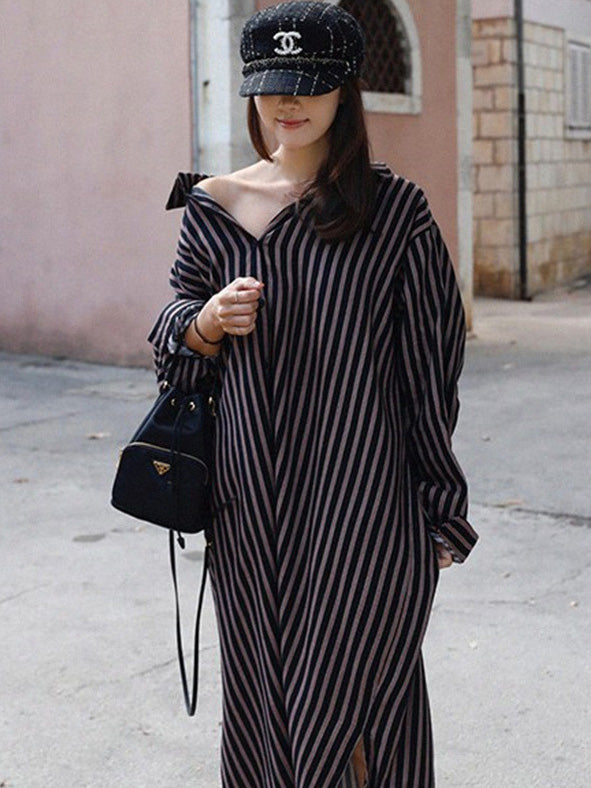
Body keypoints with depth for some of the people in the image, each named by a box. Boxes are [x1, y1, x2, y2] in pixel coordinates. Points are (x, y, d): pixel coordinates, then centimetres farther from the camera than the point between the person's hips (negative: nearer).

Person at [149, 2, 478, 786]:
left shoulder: (393, 209, -2)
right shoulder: (214, 205, 6)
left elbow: (430, 367, 1)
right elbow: (175, 351, 13)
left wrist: (438, 509, 1)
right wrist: (207, 324, -11)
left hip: (361, 500, -3)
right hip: (251, 499, 3)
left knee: (347, 694, 0)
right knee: (261, 693, 12)